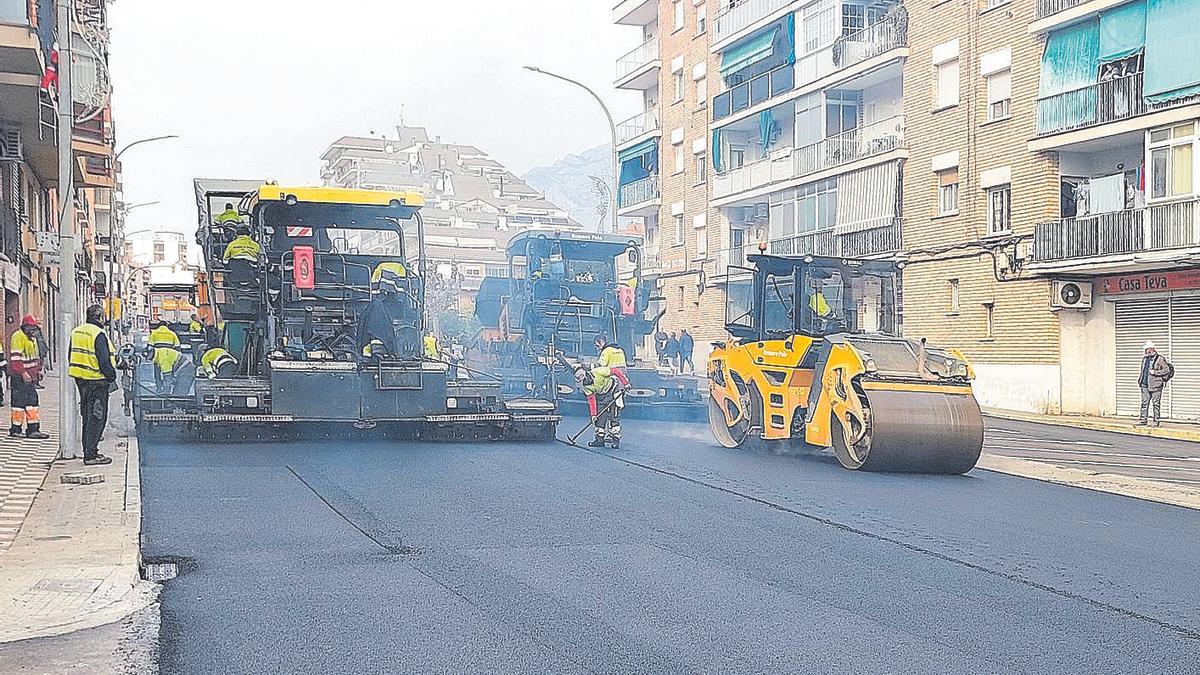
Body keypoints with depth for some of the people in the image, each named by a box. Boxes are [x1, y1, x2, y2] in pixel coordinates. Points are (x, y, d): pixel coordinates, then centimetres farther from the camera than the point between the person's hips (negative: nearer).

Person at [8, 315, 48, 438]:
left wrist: (39, 370, 18)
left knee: (32, 401, 8)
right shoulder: (17, 337, -12)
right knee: (19, 401, -4)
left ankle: (33, 429, 10)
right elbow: (15, 357, -19)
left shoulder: (33, 337, 17)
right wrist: (23, 373, -23)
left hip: (31, 376, 9)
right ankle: (16, 429, 4)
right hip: (19, 377, -9)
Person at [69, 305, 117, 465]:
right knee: (97, 418, -4)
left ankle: (89, 451, 23)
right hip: (96, 381, -9)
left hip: (80, 379, 9)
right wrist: (112, 377, -8)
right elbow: (104, 361, -19)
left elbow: (73, 356, 19)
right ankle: (91, 455, -4)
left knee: (88, 417, 17)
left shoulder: (76, 332, 12)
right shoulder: (98, 334, -16)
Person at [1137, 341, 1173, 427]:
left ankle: (1155, 420, 5)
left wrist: (1155, 372, -15)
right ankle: (1143, 419, 13)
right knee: (1144, 402, 8)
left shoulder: (1160, 359, -8)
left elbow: (1168, 369, -9)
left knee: (1156, 403, 0)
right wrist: (1140, 380, 16)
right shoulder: (1144, 358, 14)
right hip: (1145, 385, 6)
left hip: (1155, 385, -6)